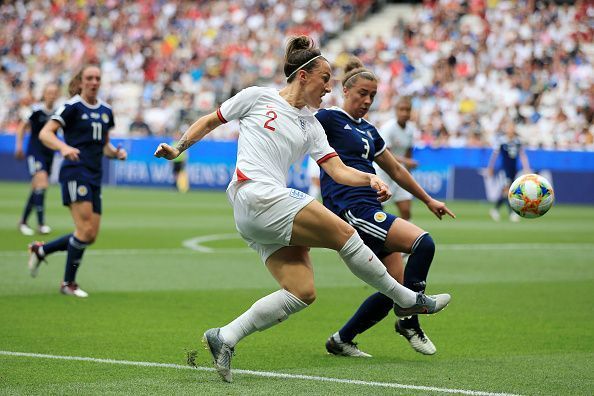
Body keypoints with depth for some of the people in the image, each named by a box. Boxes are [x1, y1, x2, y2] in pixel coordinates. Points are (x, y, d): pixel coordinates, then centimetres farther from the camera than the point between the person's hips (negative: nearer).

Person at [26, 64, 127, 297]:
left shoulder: (106, 111, 15)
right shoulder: (73, 107, -5)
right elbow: (45, 133, -12)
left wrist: (116, 153, 3)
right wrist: (64, 147, -30)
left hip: (94, 177, 7)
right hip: (75, 171, -7)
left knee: (90, 236, 4)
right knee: (86, 230, -16)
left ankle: (40, 250, 23)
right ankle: (68, 283, -3)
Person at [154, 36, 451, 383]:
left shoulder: (311, 126, 19)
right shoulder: (258, 97, 4)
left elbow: (339, 170, 9)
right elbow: (210, 122, 15)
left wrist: (369, 179, -8)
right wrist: (178, 149, 8)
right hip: (255, 195, -8)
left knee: (302, 293, -8)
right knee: (343, 232, -12)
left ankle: (225, 338, -5)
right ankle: (407, 299, 0)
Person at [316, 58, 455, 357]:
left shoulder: (368, 131, 23)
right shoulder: (329, 118, -1)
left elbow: (395, 170, 33)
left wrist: (428, 200, 37)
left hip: (370, 213, 9)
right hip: (351, 211, -9)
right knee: (422, 243, -22)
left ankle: (341, 341, 13)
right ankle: (408, 320, -6)